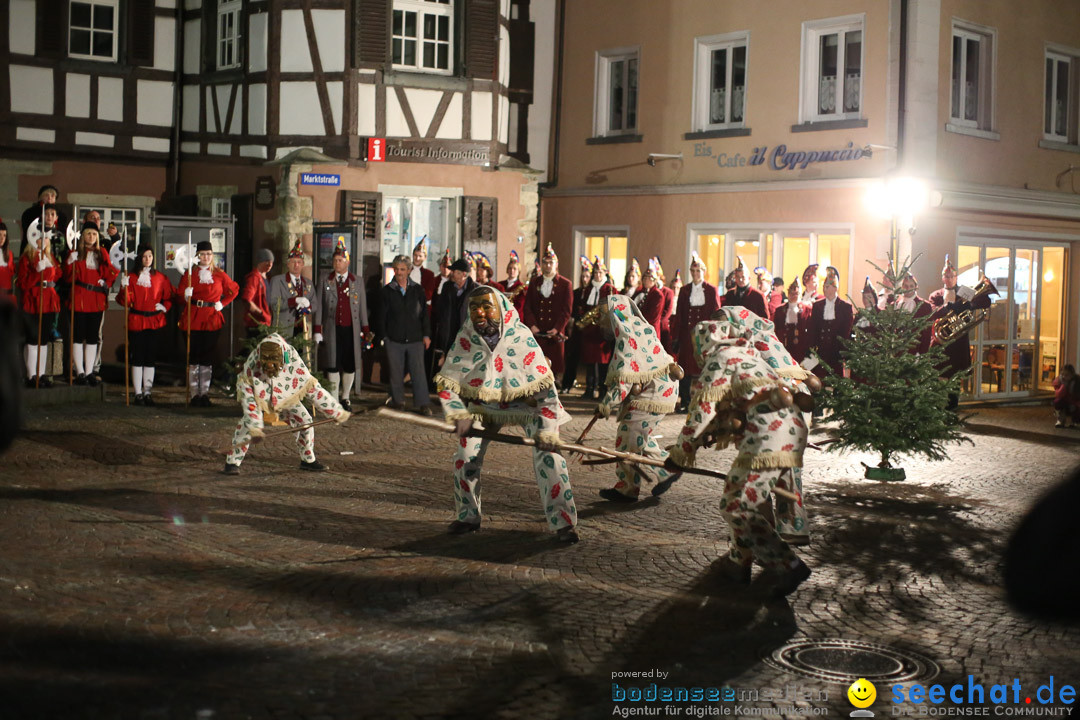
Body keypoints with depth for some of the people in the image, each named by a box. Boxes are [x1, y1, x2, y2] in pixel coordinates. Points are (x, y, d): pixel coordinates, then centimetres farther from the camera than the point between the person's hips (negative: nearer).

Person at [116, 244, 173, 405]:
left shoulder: (160, 278, 8)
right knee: (137, 358, 0)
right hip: (136, 322, -2)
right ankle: (138, 393, 5)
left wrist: (164, 307, 2)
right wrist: (124, 287, -21)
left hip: (154, 322, 2)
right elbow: (124, 301, -5)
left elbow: (170, 296, 18)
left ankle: (148, 393, 9)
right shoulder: (131, 277, 1)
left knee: (150, 358, 4)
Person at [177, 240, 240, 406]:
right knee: (193, 356, -2)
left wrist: (222, 304, 6)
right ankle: (195, 394, 4)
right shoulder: (190, 273, 4)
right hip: (193, 319, -1)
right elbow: (179, 294, 4)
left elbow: (234, 289, 17)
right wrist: (186, 295, -18)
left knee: (208, 358, 3)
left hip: (212, 319, 1)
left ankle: (205, 394, 9)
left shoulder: (219, 274, 8)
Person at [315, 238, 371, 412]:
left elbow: (362, 307, 9)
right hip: (332, 330, -1)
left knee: (350, 365, 4)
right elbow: (319, 306, 5)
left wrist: (366, 330, 4)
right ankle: (334, 399, 9)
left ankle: (345, 398, 18)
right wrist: (318, 330, -2)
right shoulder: (325, 281, 7)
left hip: (351, 330, 1)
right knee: (332, 365, -1)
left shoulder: (358, 281, 9)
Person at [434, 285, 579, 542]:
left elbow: (544, 387, -23)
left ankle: (563, 522, -6)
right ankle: (467, 517, 16)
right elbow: (447, 383, -9)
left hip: (526, 402, -3)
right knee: (465, 456, -6)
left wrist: (547, 430, -28)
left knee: (548, 455, -17)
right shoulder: (465, 338, -16)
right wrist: (459, 415, -24)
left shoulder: (521, 338, -24)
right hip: (484, 403, 3)